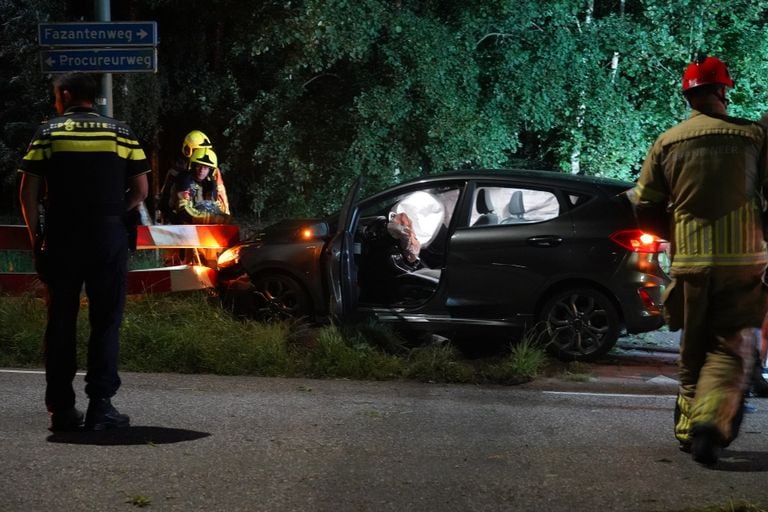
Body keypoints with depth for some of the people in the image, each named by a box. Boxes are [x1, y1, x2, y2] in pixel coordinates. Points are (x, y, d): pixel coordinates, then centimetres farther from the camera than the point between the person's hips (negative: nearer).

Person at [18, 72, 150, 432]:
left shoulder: (48, 133, 2)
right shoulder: (121, 132, 5)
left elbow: (28, 191, -3)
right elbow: (141, 190, 2)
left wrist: (36, 234, 6)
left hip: (61, 239, 0)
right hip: (109, 238, 0)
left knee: (60, 323, 8)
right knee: (105, 322, 4)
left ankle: (61, 408, 9)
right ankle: (100, 405, -3)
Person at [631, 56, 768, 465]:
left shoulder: (667, 143, 1)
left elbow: (644, 204, 5)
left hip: (689, 262, 2)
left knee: (693, 351, 16)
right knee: (731, 350, 2)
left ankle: (689, 430, 20)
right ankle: (712, 420, -19)